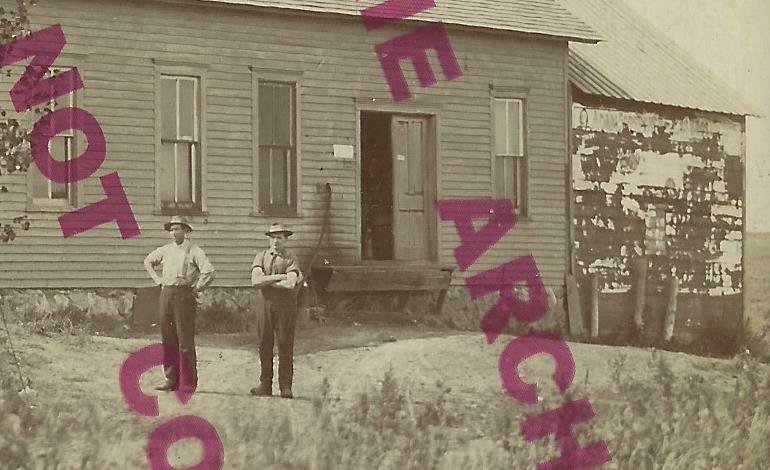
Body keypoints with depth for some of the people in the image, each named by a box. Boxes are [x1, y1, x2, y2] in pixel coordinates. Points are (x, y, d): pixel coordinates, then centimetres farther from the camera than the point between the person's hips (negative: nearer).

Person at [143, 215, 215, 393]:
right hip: (166, 294, 6)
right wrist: (158, 280, 19)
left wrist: (196, 289, -9)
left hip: (184, 295, -6)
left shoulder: (194, 251, -4)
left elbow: (209, 272, -14)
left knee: (185, 340, -5)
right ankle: (171, 380, 12)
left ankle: (188, 383, -2)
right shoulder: (166, 250, 13)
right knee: (168, 339, 6)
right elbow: (148, 261, 30)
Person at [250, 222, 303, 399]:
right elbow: (255, 280, -6)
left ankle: (285, 387, 0)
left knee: (285, 344, -2)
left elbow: (289, 284, -17)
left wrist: (265, 281, -9)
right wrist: (279, 277, -12)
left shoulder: (290, 259, 0)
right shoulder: (262, 256, 9)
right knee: (265, 345, 3)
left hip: (285, 306, -3)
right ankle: (265, 385, 8)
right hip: (265, 305, 3)